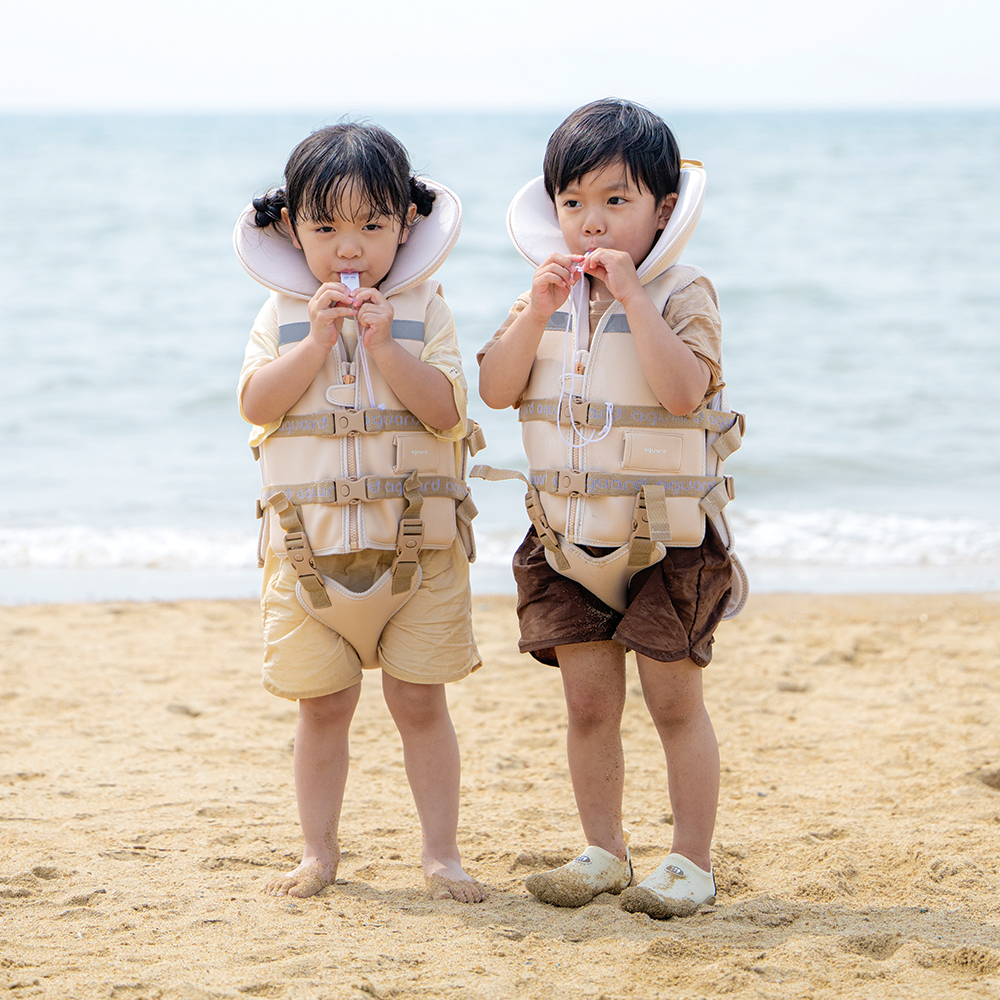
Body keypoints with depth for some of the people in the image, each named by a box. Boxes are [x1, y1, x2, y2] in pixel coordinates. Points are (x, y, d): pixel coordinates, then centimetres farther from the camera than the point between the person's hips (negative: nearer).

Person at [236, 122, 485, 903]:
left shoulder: (423, 311, 0)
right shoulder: (284, 315, 4)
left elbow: (446, 410, -11)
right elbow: (258, 405, -9)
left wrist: (384, 345, -21)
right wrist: (317, 340, -17)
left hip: (416, 545, -1)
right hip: (311, 547, 1)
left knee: (421, 700, 2)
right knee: (324, 704, 7)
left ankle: (442, 851, 11)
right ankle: (319, 850, 18)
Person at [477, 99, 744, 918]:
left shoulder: (681, 293, -9)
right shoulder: (547, 294, 6)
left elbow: (682, 389, -26)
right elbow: (496, 389, -4)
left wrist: (630, 295, -27)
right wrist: (540, 310, -16)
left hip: (666, 536, -4)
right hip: (569, 536, 5)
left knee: (675, 699, 1)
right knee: (589, 702, 9)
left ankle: (692, 860, 10)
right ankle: (604, 852, 21)